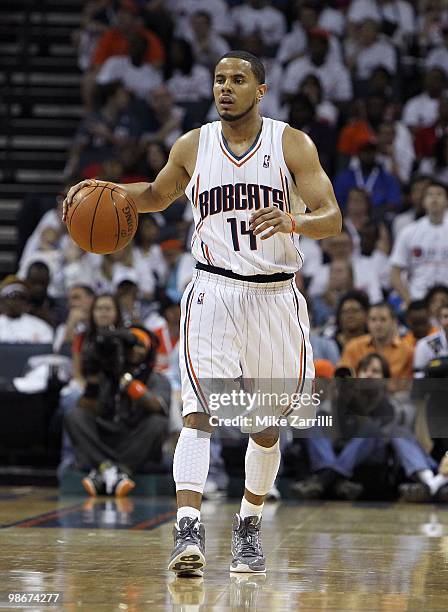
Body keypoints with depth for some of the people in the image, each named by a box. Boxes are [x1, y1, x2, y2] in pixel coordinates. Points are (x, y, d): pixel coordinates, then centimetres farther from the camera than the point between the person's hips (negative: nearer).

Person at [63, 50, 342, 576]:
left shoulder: (292, 144, -3)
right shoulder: (192, 147, 4)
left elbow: (332, 219, -8)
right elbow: (157, 196, 23)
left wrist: (292, 220, -29)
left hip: (275, 297, 0)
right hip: (214, 292, 0)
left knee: (267, 425, 11)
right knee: (200, 411, -19)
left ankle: (248, 528, 31)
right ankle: (188, 532, -29)